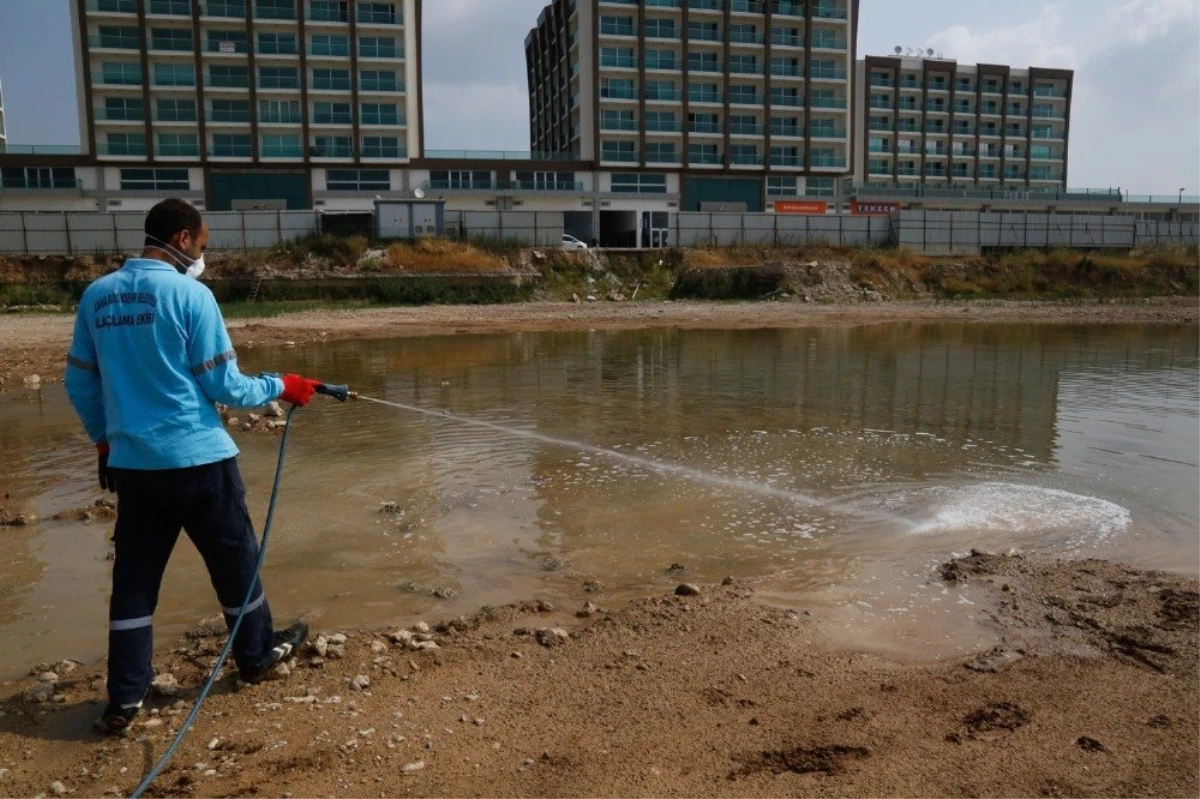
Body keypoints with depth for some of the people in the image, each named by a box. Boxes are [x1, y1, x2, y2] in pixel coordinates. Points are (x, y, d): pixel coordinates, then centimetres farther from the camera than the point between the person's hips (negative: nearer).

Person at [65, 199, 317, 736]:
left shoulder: (97, 296, 5)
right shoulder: (189, 294, -13)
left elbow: (79, 383, 11)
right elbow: (223, 385, -12)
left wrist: (103, 440, 23)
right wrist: (280, 387, 3)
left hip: (131, 462, 5)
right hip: (198, 458, -5)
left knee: (133, 578, 11)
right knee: (234, 562, 13)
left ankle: (124, 698, 16)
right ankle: (258, 655, 30)